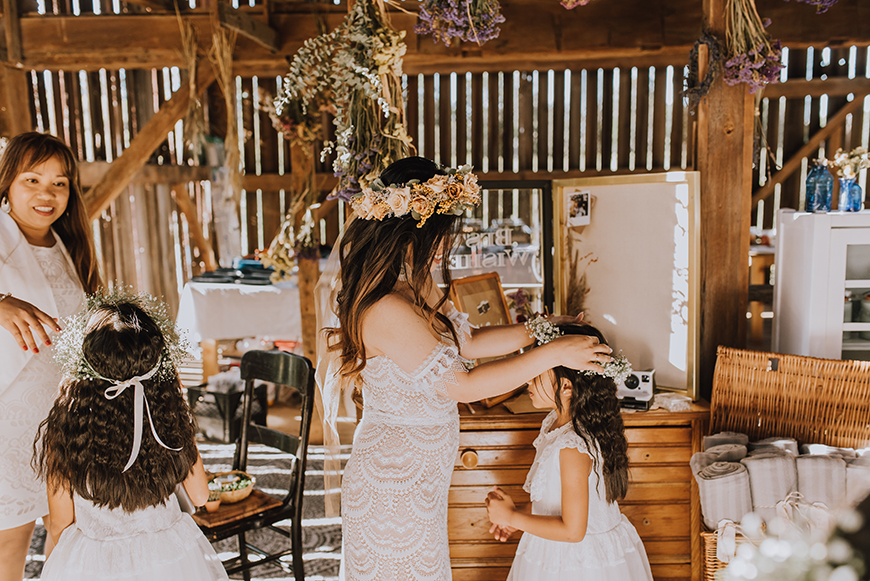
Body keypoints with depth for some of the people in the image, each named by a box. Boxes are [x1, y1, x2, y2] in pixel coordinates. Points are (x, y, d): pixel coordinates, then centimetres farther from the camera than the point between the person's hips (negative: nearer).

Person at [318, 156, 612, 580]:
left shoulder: (416, 286, 1)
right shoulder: (386, 311, -29)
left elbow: (467, 341, 12)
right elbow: (463, 386, -25)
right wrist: (553, 354, -20)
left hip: (419, 477, 9)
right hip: (393, 486, -9)